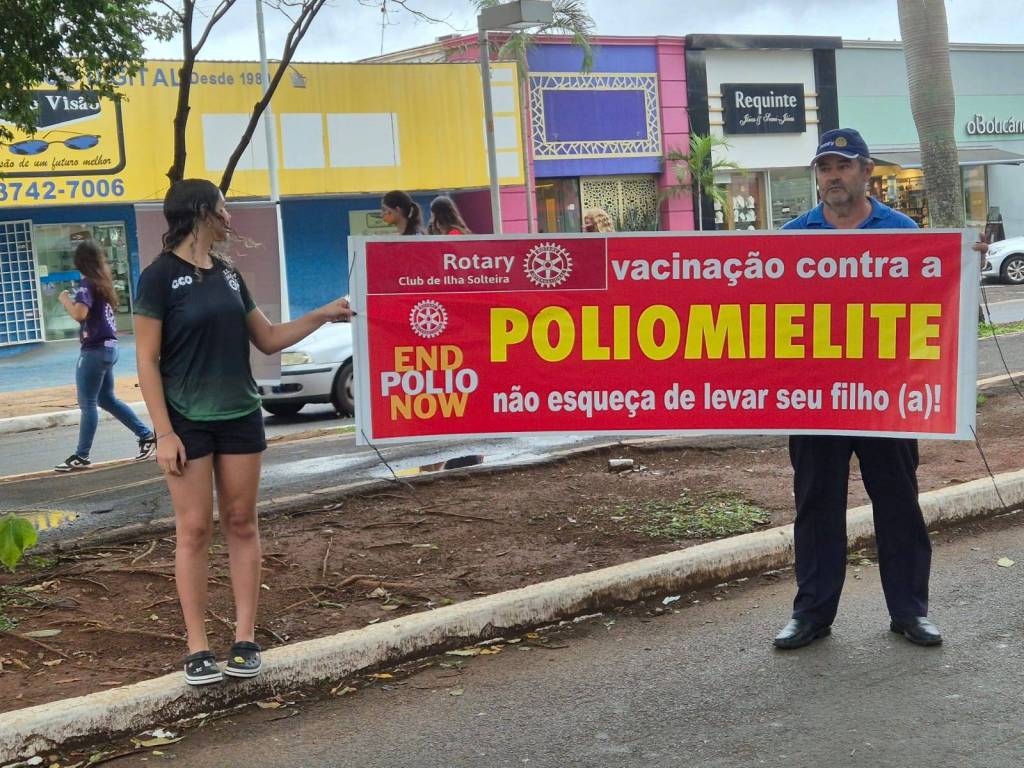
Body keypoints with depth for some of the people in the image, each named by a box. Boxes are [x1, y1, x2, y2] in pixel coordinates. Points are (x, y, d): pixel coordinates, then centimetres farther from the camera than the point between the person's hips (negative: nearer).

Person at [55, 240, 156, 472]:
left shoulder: (87, 284, -14)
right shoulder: (104, 282, 11)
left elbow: (79, 314, -28)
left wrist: (65, 299, -11)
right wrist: (72, 303, 14)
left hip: (95, 350, -9)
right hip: (108, 347, 9)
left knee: (87, 405, -2)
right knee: (107, 400, 18)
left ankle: (81, 456, 4)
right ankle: (147, 436, 18)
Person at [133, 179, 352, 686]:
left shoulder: (228, 273, 10)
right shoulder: (160, 277, -8)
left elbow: (268, 340, 17)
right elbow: (147, 362, -10)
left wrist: (322, 315, 9)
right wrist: (164, 433, -15)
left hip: (240, 417, 5)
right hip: (188, 422, -5)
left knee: (241, 524, 6)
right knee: (195, 530, -1)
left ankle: (245, 639, 13)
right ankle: (198, 648, 6)